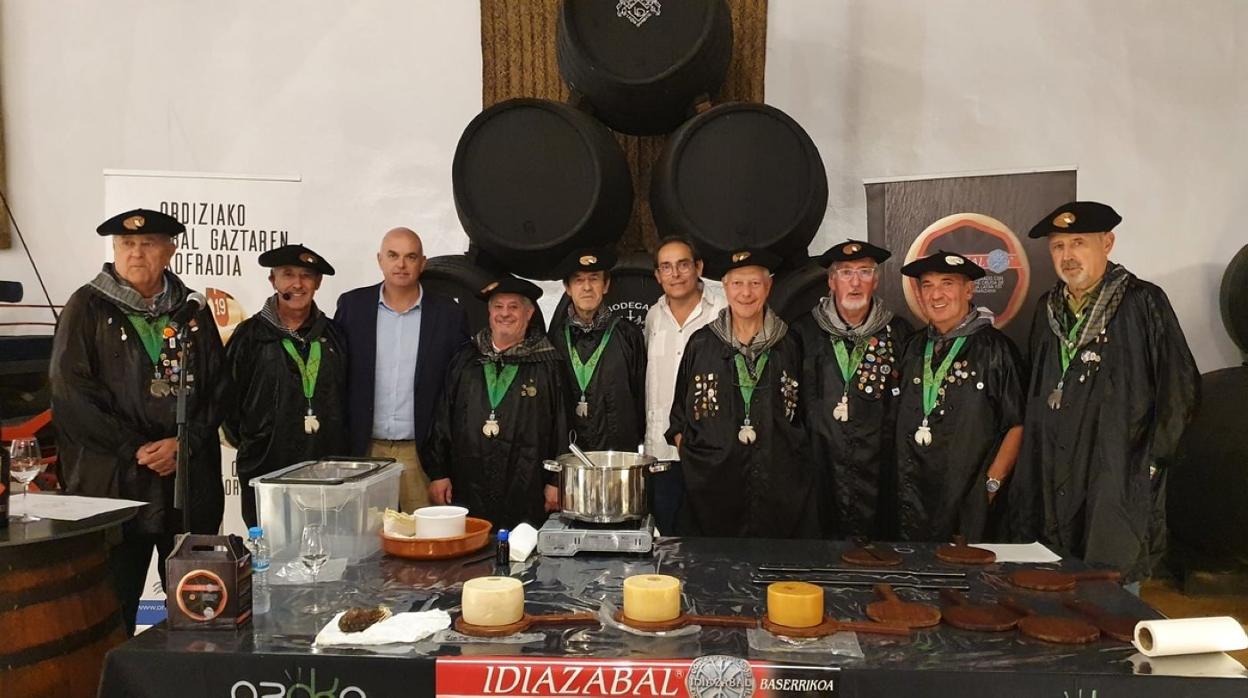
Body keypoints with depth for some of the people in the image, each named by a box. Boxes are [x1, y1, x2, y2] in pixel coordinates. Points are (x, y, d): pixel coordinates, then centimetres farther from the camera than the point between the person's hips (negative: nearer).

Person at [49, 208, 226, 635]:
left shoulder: (193, 313, 13)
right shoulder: (88, 307, 3)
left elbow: (218, 389, 9)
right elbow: (71, 390, -5)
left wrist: (184, 443, -7)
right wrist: (134, 450, -10)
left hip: (191, 480, 3)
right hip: (112, 483, -3)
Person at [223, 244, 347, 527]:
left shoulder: (333, 334, 10)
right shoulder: (250, 335, 2)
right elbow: (229, 396, 7)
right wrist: (249, 444, 9)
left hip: (326, 469, 2)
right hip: (266, 469, -2)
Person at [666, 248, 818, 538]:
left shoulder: (789, 345, 7)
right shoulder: (701, 344, 5)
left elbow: (801, 415, 14)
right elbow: (679, 416, 11)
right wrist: (688, 457, 1)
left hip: (779, 486, 1)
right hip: (711, 486, 0)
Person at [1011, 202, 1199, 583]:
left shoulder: (1142, 302, -5)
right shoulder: (1048, 309, 13)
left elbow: (1180, 387, -6)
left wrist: (1149, 463, -9)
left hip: (1117, 484, -5)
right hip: (1052, 491, 5)